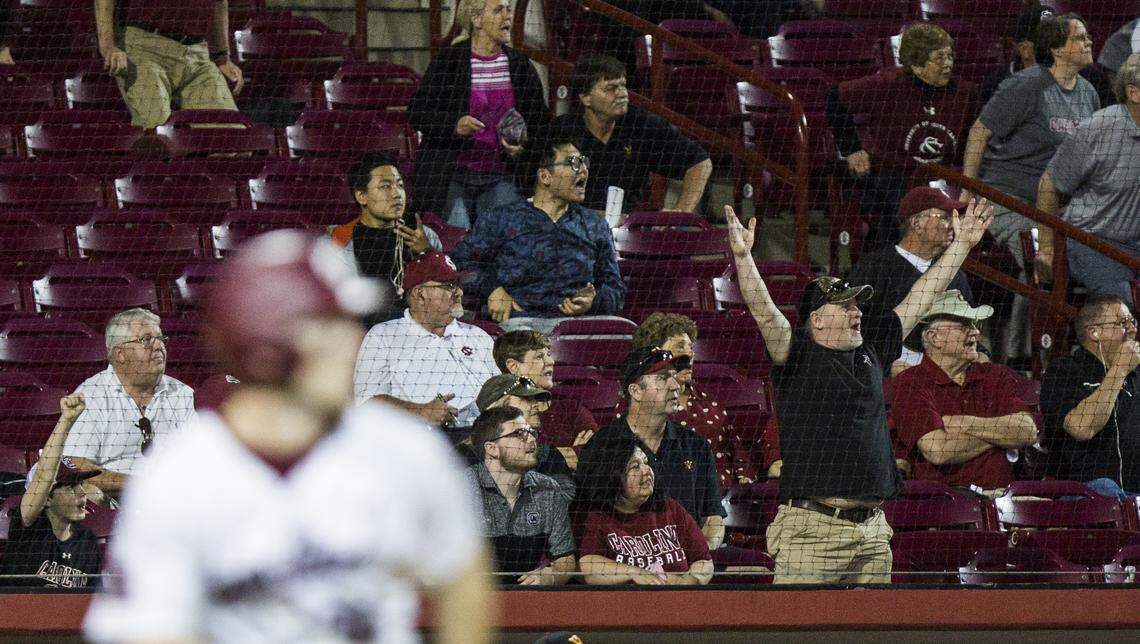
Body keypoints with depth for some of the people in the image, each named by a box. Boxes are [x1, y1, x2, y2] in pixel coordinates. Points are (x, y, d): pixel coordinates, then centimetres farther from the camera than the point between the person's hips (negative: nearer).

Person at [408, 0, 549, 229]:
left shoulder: (520, 65, 10)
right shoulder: (447, 61, 0)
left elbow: (540, 119, 17)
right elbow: (417, 113, -1)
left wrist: (523, 144, -4)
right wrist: (454, 125, -19)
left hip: (501, 177, 2)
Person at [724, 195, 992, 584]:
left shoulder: (872, 351, 18)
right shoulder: (798, 357, 0)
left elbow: (921, 299, 24)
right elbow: (763, 312, -15)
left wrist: (962, 245, 28)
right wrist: (742, 258, -29)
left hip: (872, 530, 6)